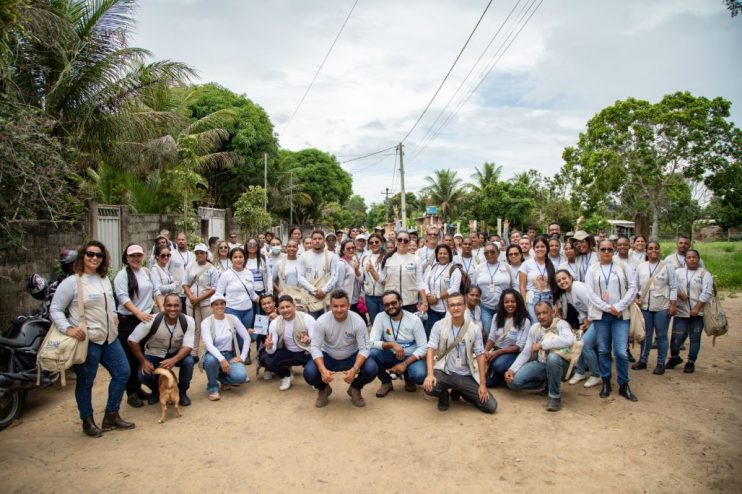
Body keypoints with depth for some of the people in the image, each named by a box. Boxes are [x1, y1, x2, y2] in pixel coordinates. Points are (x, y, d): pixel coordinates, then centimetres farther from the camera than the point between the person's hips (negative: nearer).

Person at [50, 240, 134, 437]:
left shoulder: (104, 279, 11)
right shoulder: (72, 282, -10)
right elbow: (55, 309, -10)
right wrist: (68, 329, -21)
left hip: (109, 338, 7)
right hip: (86, 340, -7)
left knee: (122, 372, 9)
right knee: (86, 382, 6)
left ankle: (111, 416, 24)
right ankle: (87, 421, 25)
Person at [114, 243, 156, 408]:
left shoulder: (146, 272, 11)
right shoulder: (122, 275, -7)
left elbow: (155, 291, 15)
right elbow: (123, 297, -16)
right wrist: (138, 313, -24)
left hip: (147, 318, 6)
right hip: (128, 320, -6)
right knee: (130, 357, 0)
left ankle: (138, 389, 24)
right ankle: (131, 393, 10)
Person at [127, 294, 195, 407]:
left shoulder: (188, 321, -22)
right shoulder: (152, 320, -26)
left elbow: (188, 346, -23)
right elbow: (132, 340, -17)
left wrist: (174, 360, -41)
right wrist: (143, 361, -20)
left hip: (176, 354, 0)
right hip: (154, 355, 0)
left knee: (189, 361, -30)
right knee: (143, 375, -27)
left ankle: (182, 392, -1)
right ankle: (156, 390, 11)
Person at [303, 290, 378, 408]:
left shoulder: (358, 321, -22)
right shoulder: (322, 321, -21)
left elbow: (364, 348, -20)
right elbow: (315, 347, -20)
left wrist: (354, 369, -37)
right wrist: (323, 369, -37)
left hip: (352, 357, 0)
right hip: (328, 357, 0)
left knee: (372, 369, -27)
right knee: (309, 373, -28)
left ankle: (355, 389, 8)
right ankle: (323, 389, 10)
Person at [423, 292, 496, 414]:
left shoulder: (475, 329, -1)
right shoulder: (439, 325, -6)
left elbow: (480, 355, 0)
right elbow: (431, 350, -10)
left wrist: (483, 384, -4)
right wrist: (430, 374, -26)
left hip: (467, 376, 2)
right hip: (444, 372, -2)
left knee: (491, 406, -6)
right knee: (429, 387, -34)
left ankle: (459, 392, 21)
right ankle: (444, 394, 7)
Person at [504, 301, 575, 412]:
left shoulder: (560, 324, -14)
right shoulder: (534, 328, 3)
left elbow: (569, 340, -38)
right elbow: (525, 353, 3)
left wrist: (542, 344, -29)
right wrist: (512, 369, -11)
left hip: (558, 364, -5)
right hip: (540, 364, 5)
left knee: (552, 357, -40)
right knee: (513, 381, -15)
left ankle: (555, 396, -18)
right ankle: (546, 384, 11)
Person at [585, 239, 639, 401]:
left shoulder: (622, 267, 5)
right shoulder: (592, 270, 5)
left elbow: (632, 287, 1)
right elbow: (590, 293, -2)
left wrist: (619, 307, -9)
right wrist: (608, 308, -12)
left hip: (620, 315, 0)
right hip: (600, 315, 1)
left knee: (621, 352, -5)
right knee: (603, 350, 7)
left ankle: (623, 385, 11)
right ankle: (606, 382, 20)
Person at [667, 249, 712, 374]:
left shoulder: (705, 274, 0)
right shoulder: (678, 272, 9)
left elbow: (707, 292, -8)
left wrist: (697, 308, -15)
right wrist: (678, 294, -14)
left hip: (697, 312, -1)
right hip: (681, 312, 2)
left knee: (695, 338, 5)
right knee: (676, 337, 0)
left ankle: (691, 362, 19)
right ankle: (675, 357, 23)